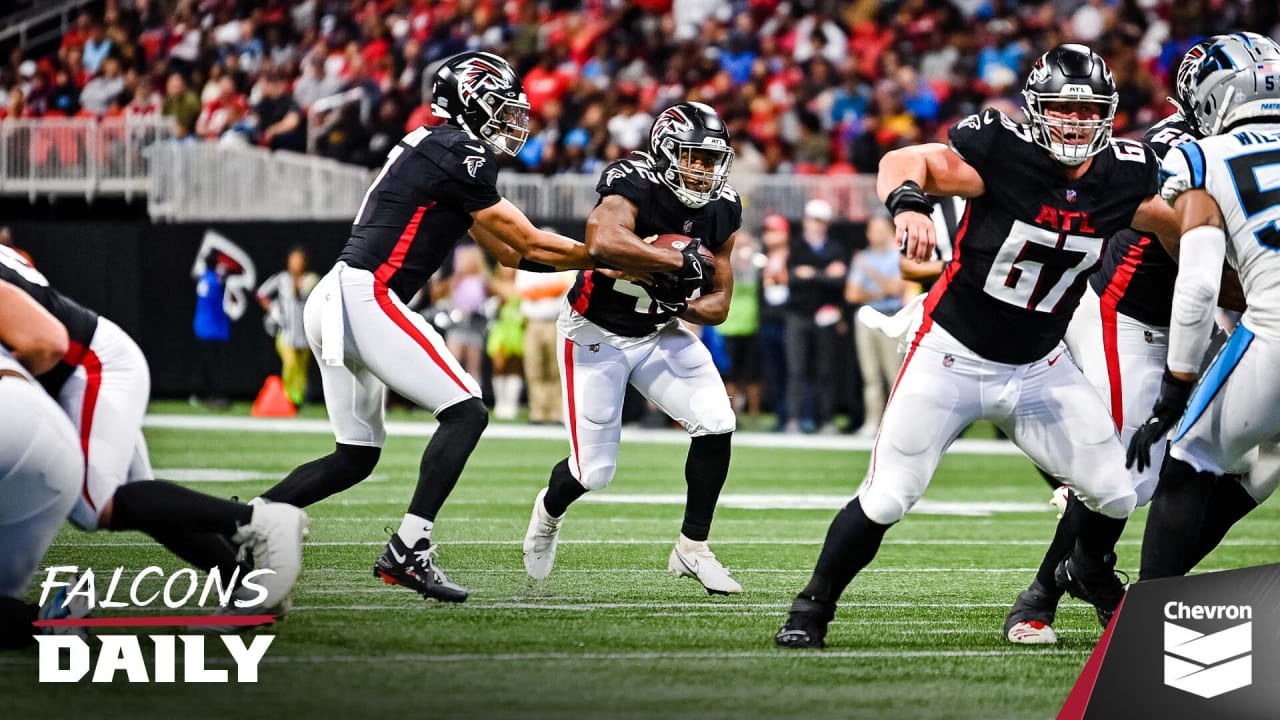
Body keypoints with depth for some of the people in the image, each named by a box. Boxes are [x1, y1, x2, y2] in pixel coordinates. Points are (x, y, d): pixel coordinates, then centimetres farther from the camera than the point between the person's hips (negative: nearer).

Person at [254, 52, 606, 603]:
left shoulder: (437, 150, 21)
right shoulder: (460, 154, -9)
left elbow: (509, 252, 22)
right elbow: (527, 243, -5)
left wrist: (603, 261, 17)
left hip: (334, 305, 10)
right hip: (366, 297, -10)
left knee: (356, 457, 14)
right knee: (466, 412, -9)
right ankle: (407, 551, -14)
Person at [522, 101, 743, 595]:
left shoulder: (721, 211, -6)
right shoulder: (633, 188, -26)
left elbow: (719, 305, 0)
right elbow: (603, 241, -50)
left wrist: (681, 305, -22)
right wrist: (680, 261, -42)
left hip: (660, 333, 5)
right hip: (597, 333, -5)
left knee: (716, 425, -15)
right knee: (595, 471, -2)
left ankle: (692, 549, 1)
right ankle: (550, 509, 36)